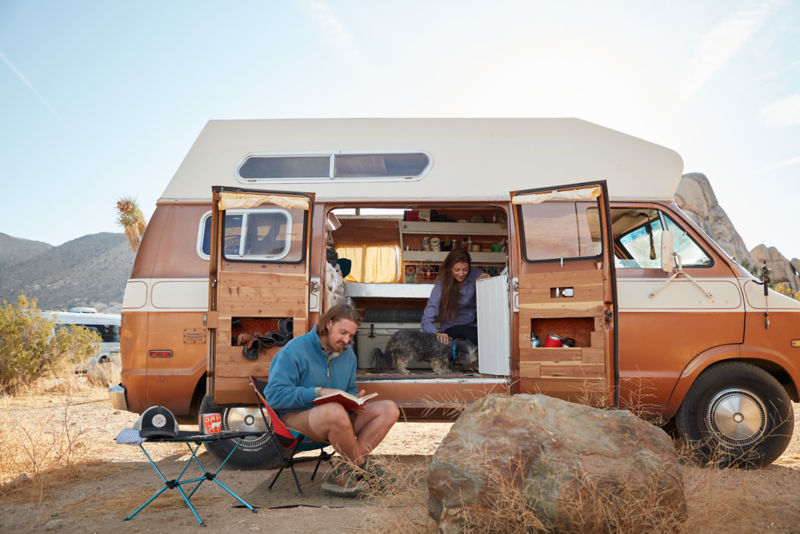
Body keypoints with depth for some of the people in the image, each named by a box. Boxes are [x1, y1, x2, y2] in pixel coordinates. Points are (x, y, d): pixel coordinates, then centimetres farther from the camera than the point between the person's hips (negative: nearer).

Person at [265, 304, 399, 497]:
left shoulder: (348, 354, 10)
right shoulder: (295, 350, -12)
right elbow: (275, 394, -18)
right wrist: (318, 393, -24)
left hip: (335, 418, 7)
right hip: (296, 416, -7)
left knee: (389, 410, -10)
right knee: (335, 411, -41)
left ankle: (345, 473, -20)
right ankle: (363, 466, -11)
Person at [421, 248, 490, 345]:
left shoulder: (475, 274, -8)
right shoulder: (441, 286, -14)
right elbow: (427, 320, -18)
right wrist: (438, 333, -39)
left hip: (474, 324, 2)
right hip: (451, 329, -2)